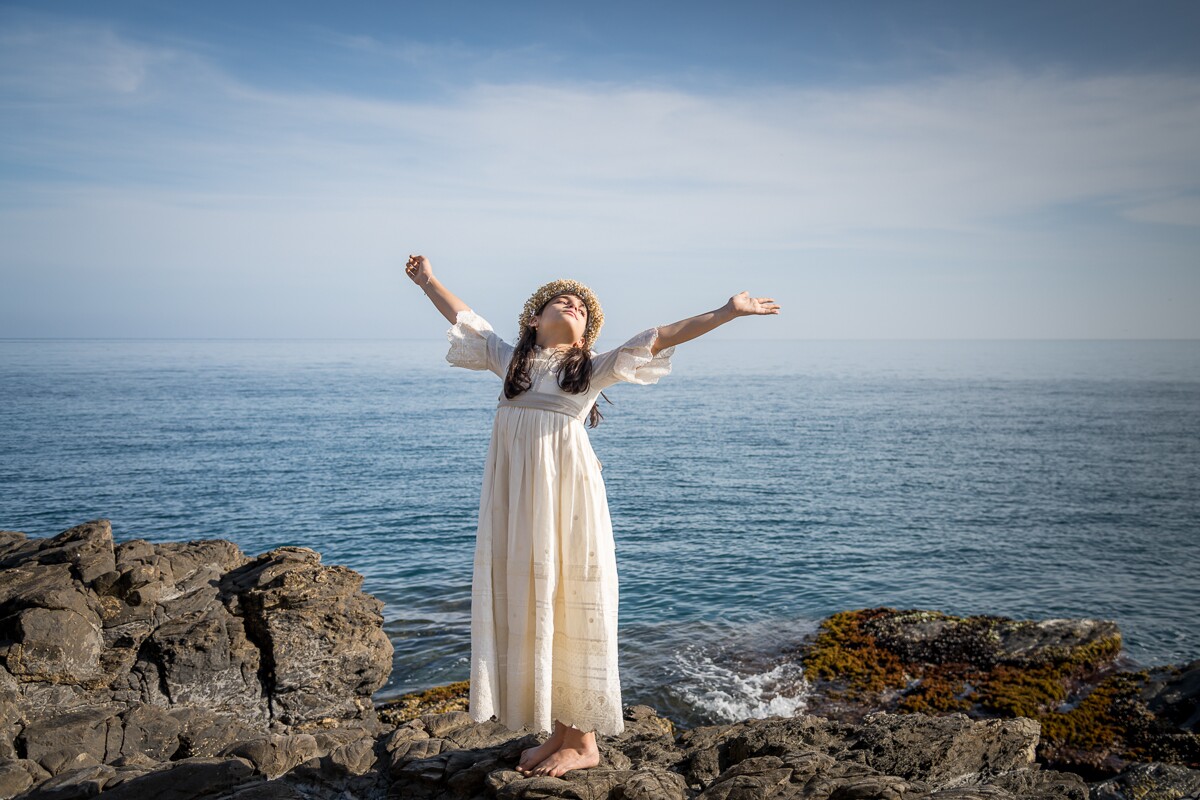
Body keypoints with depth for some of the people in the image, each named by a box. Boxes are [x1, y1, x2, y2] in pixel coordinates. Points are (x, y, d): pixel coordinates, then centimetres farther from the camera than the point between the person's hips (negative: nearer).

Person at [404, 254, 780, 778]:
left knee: (568, 608, 0)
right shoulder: (511, 360, 16)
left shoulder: (593, 369, 8)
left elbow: (657, 339, 1)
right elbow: (463, 319, 28)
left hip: (566, 496, -3)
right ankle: (557, 731, 19)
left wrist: (724, 313, -4)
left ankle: (582, 740, 12)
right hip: (515, 497, 4)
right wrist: (428, 281, 38)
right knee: (525, 607, 6)